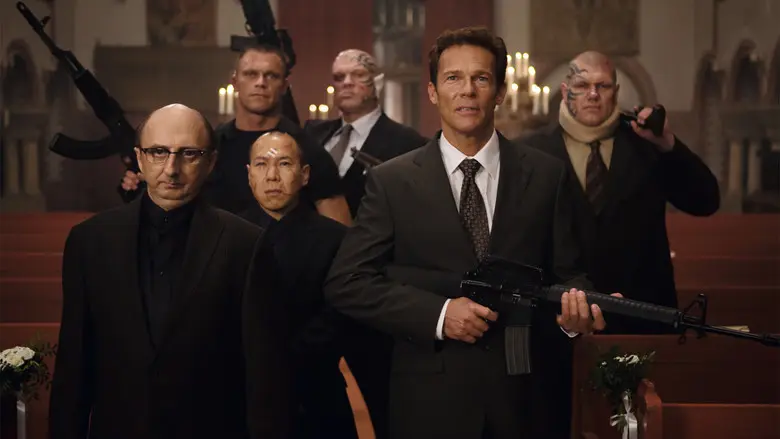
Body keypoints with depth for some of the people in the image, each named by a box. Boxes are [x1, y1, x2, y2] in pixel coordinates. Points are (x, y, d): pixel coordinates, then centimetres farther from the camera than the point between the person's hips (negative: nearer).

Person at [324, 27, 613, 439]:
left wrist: (573, 307, -16)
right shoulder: (391, 182, 0)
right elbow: (345, 282, -3)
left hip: (524, 393, 2)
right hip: (430, 398, -1)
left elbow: (565, 272, 7)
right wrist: (437, 313, -14)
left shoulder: (546, 175, 4)